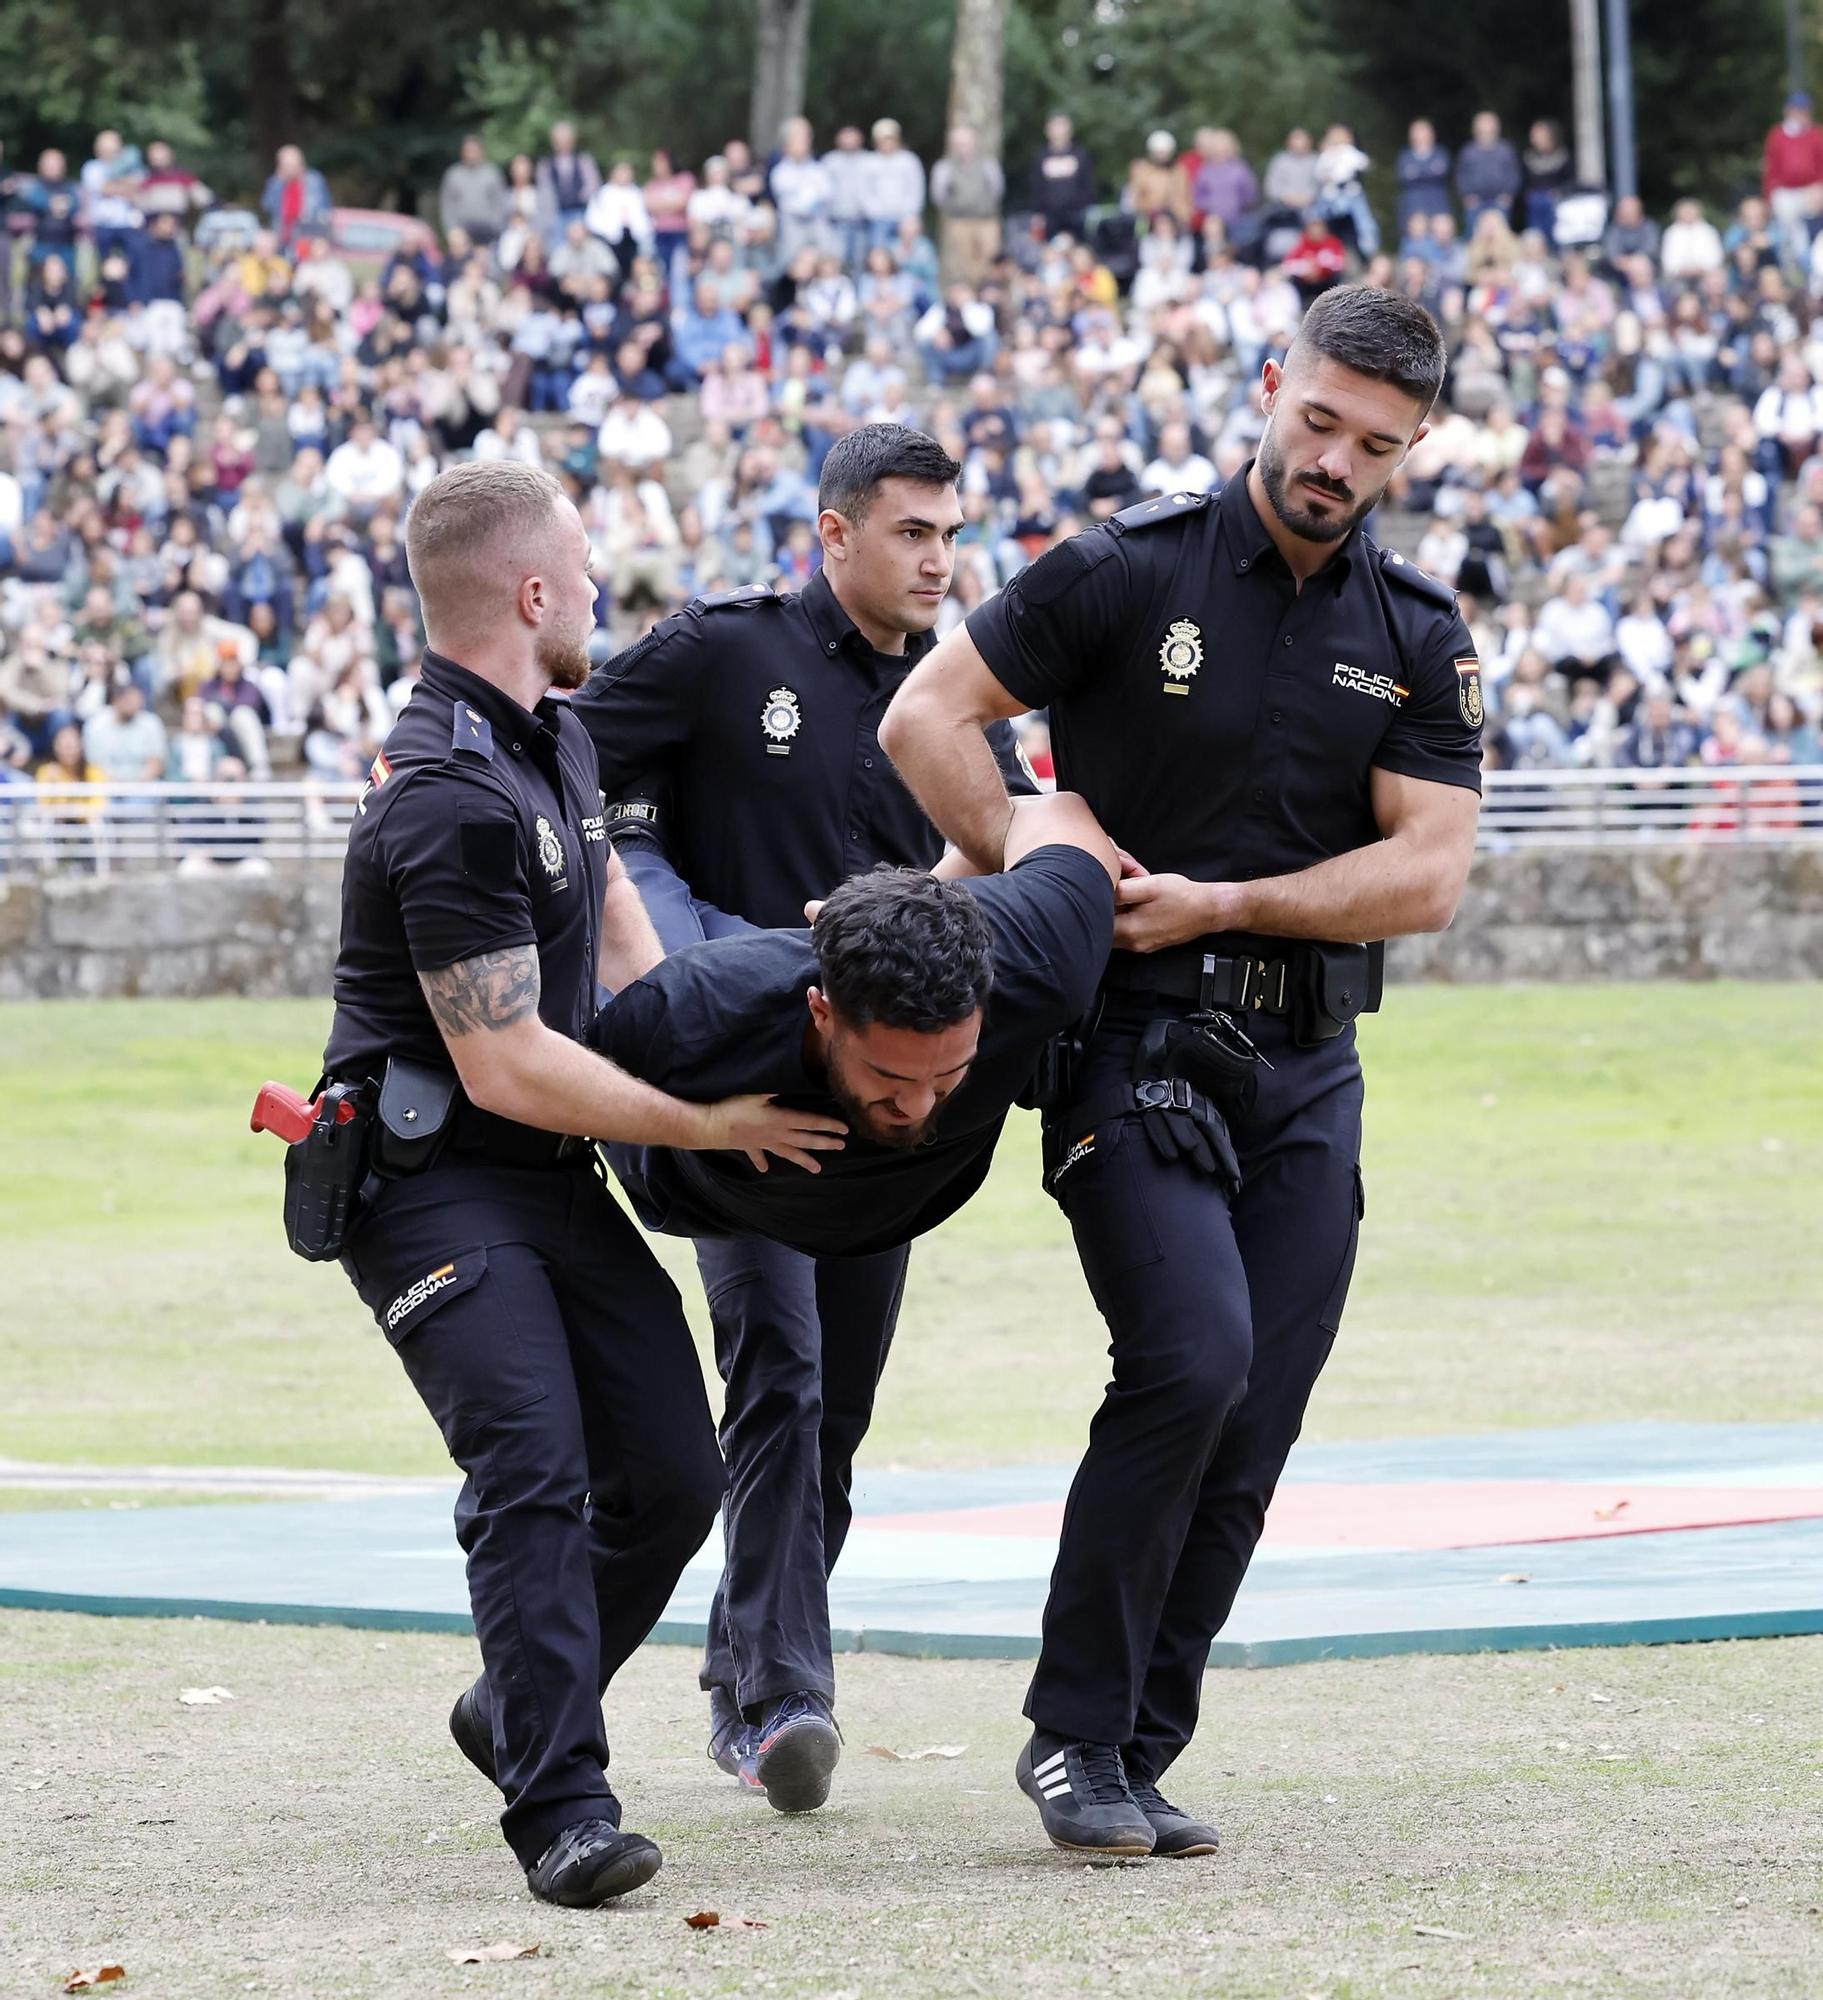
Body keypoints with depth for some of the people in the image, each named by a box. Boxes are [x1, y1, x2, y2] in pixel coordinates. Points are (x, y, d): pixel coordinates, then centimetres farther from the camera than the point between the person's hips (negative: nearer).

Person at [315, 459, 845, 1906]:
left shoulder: (555, 739, 10)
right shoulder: (452, 802, -22)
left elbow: (614, 908, 30)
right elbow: (506, 1066, -23)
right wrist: (710, 1124, -17)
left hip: (557, 1174, 9)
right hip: (434, 1179, -9)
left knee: (672, 1475, 5)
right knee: (535, 1469, -22)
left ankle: (520, 1711, 26)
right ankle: (562, 1809, -24)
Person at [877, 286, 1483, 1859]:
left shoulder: (1420, 639, 7)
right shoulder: (1129, 575, -4)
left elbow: (1427, 873, -1)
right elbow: (927, 715, -2)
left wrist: (1217, 904, -10)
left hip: (1309, 1074, 5)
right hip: (1133, 1042, -5)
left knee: (1253, 1433, 0)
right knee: (1194, 1357, -22)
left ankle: (1134, 1762, 11)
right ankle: (1074, 1732, -11)